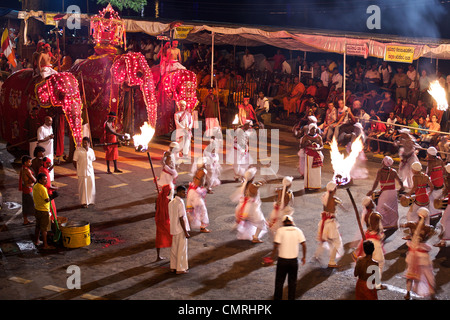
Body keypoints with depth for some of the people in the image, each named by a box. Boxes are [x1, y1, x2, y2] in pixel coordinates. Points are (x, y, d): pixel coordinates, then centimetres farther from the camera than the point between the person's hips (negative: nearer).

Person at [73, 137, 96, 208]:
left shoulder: (91, 151, 6)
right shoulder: (78, 150, -7)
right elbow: (75, 161, -4)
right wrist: (78, 169, -3)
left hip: (90, 171, 4)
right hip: (82, 172, -4)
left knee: (91, 186, 8)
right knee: (83, 187, 0)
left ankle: (90, 201, 25)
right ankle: (84, 202, 9)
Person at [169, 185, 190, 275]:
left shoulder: (171, 202, 6)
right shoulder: (180, 203, -19)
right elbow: (181, 219, -20)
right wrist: (186, 232, -16)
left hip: (174, 229, 8)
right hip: (181, 230, -8)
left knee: (174, 248, 16)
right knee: (182, 249, 1)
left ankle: (173, 267, 23)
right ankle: (180, 269, 6)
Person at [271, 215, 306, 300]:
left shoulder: (280, 230, -7)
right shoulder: (298, 230, 1)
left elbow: (276, 245, -13)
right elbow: (304, 244, -2)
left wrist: (272, 257, -3)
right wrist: (304, 257, 9)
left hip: (282, 260, -2)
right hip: (294, 260, 2)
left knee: (279, 281, 10)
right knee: (292, 282, 13)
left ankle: (277, 298, 14)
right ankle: (291, 298, 15)